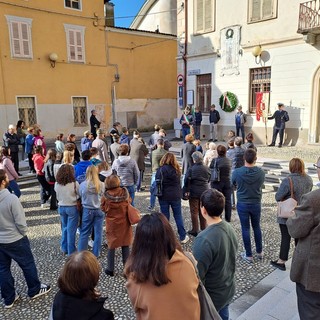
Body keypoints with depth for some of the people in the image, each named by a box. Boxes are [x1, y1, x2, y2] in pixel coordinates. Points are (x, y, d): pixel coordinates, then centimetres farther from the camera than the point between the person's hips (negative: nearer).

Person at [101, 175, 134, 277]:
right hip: (124, 222, 2)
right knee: (125, 245, 13)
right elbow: (129, 202, 2)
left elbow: (103, 208, -7)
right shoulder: (125, 192, -12)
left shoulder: (106, 195, -17)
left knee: (111, 245, 10)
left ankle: (110, 269, 17)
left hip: (112, 223, -1)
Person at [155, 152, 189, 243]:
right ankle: (183, 237, 18)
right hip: (176, 196, 2)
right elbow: (179, 183, 3)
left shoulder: (161, 170, -13)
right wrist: (179, 193, 11)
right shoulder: (177, 170, -4)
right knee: (178, 216, 12)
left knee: (165, 217, 7)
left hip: (164, 196, -2)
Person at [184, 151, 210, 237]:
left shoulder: (191, 169, -16)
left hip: (194, 192, -4)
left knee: (194, 211, 5)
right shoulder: (206, 168, -2)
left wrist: (186, 189, 3)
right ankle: (203, 228, 23)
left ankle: (195, 230, 9)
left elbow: (186, 180, -13)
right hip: (204, 192, 4)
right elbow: (208, 179, 8)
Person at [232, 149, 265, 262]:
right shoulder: (261, 172, -12)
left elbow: (233, 183, 2)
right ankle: (259, 252, 32)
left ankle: (248, 255, 17)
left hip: (242, 204, -2)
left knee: (245, 229, 8)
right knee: (257, 227, 19)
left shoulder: (237, 172, -17)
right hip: (256, 204, 2)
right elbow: (261, 184, 6)